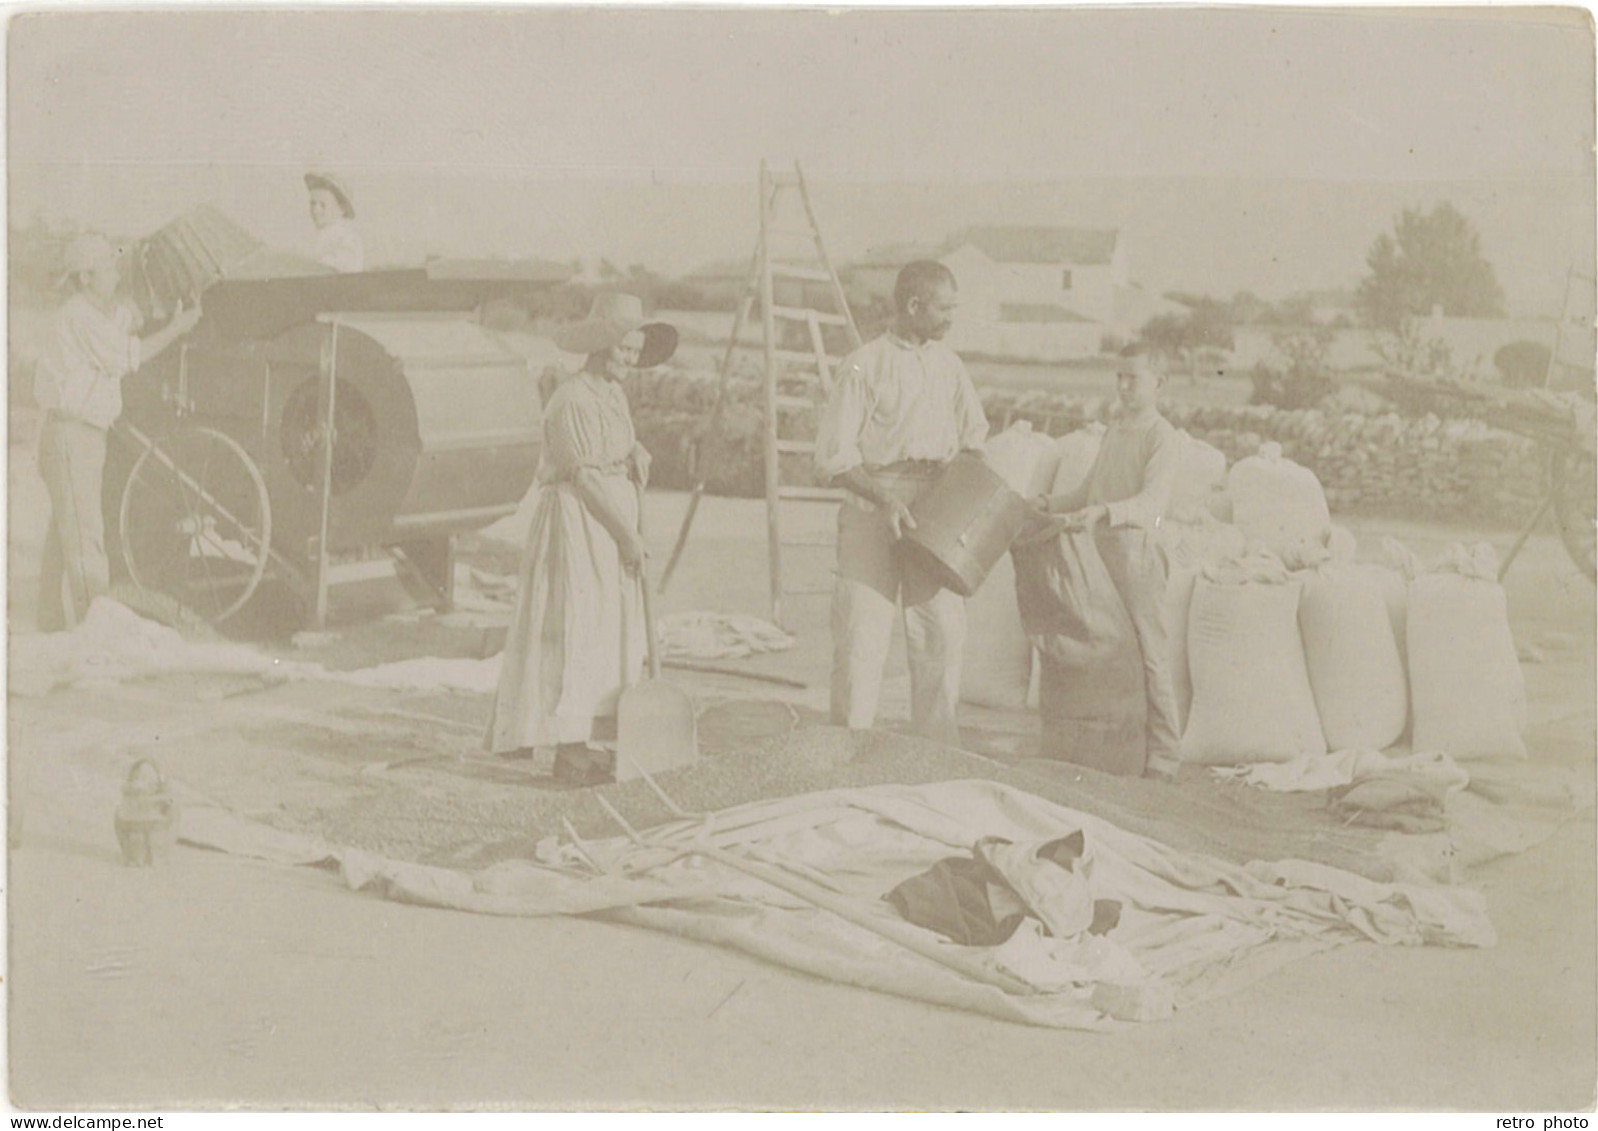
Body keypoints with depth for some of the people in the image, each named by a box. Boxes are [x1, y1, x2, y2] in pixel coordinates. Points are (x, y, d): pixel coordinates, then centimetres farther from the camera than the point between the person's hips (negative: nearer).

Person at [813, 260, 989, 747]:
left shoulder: (948, 364, 12)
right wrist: (884, 501, -20)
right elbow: (834, 458, -8)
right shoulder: (864, 366, -6)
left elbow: (973, 438, 20)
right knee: (863, 636, -4)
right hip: (872, 516, -5)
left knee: (943, 634, 4)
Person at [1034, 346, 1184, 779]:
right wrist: (1050, 504, 15)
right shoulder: (1114, 432, 19)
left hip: (1137, 551, -8)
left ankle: (1163, 755, -1)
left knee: (1149, 654, -5)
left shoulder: (1163, 439, -7)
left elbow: (1151, 502, -22)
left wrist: (1103, 512, -36)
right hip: (1102, 550, 8)